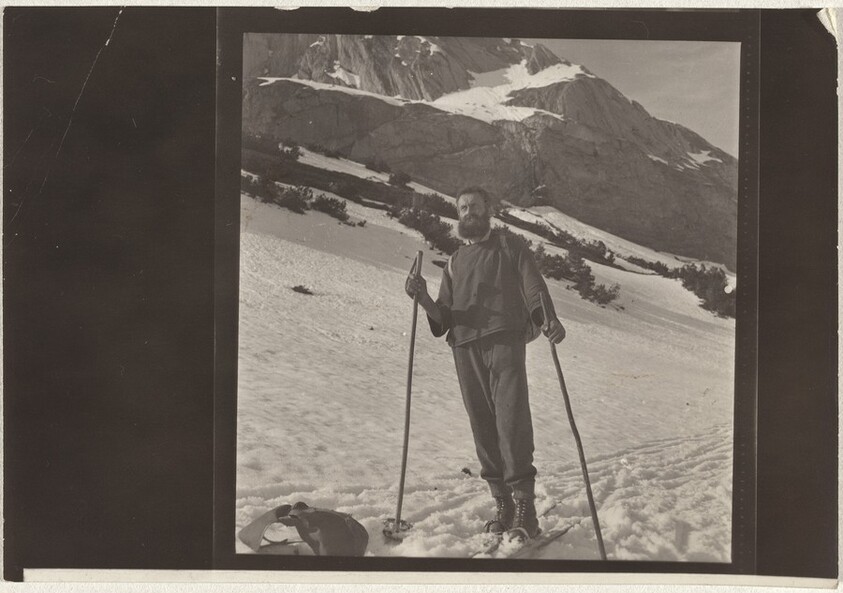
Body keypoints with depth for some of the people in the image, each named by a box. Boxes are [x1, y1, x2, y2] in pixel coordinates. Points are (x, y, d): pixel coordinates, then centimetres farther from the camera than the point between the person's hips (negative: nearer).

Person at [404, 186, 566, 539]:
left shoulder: (510, 247, 15)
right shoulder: (455, 262, 26)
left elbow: (534, 288, 0)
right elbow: (444, 318, 17)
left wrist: (548, 318, -21)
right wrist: (423, 298, -4)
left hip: (505, 341, -4)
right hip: (465, 348, 4)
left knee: (512, 421, -17)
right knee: (483, 428, 0)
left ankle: (524, 503, -18)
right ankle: (502, 503, 3)